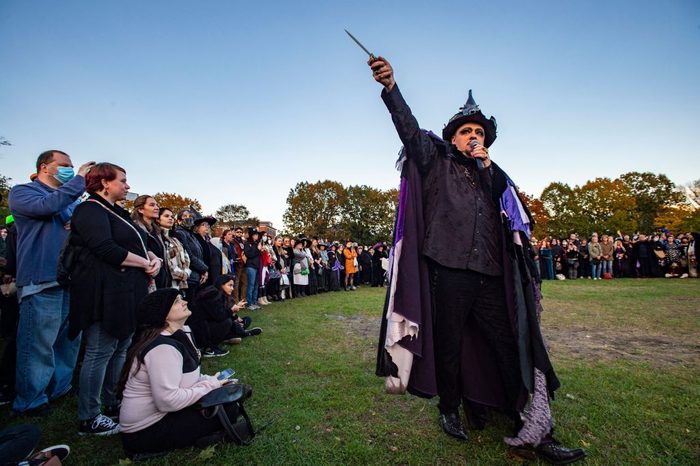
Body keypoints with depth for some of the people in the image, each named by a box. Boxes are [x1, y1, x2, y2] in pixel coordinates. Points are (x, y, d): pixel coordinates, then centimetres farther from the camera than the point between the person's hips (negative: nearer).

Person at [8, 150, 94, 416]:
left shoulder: (73, 199, 20)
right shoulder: (22, 192, 2)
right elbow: (47, 206, -20)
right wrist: (80, 179, -15)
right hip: (42, 279, -6)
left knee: (70, 339, 13)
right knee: (38, 342, -1)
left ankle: (60, 388, 28)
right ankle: (29, 401, 14)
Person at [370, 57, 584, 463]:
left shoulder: (494, 176, 22)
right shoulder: (437, 161, 12)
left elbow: (515, 222, 8)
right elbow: (410, 129, -2)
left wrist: (485, 164, 2)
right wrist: (390, 86, -16)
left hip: (489, 275, 4)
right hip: (448, 270, -3)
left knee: (511, 346, 3)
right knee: (448, 345, 5)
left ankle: (533, 433, 14)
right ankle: (450, 410, 27)